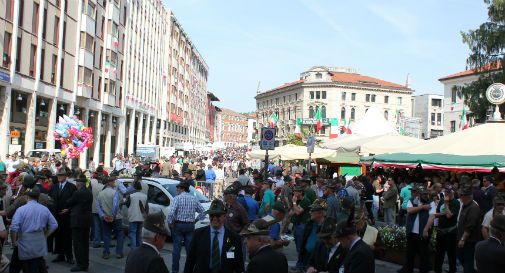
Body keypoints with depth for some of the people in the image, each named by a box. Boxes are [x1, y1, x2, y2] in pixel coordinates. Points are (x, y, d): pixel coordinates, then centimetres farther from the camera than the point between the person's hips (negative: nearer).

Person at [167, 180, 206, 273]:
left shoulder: (177, 198, -9)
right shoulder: (194, 199, 6)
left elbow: (171, 212, -20)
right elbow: (203, 211, 8)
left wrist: (169, 222, -6)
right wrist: (196, 219, 13)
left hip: (178, 225, -4)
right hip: (190, 226, 4)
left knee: (177, 248, 1)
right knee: (190, 248, 8)